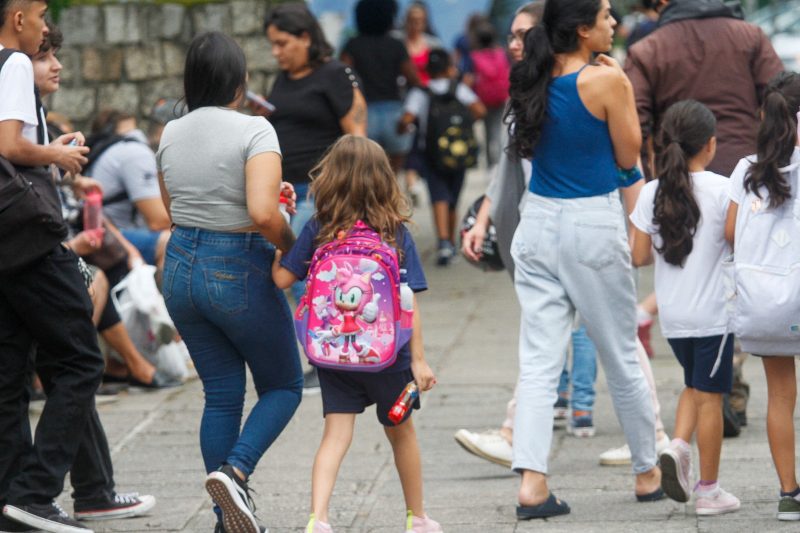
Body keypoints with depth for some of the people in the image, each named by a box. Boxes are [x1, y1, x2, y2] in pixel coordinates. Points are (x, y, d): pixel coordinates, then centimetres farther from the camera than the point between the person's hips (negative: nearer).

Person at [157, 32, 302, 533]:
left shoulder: (171, 134, 5)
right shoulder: (254, 130, -15)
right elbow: (262, 214, -28)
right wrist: (293, 247, -8)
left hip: (182, 266, 6)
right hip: (240, 271, -6)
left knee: (222, 395, 14)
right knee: (284, 386, 13)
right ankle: (235, 471, -12)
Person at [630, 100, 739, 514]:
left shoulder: (651, 194, -2)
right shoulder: (721, 190, -13)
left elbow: (639, 256, 0)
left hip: (672, 314, 4)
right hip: (712, 312, -4)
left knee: (694, 386, 24)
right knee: (709, 396, 4)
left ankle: (678, 446, -1)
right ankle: (708, 490, 8)